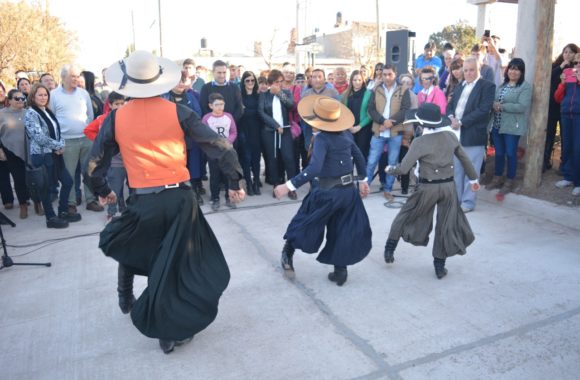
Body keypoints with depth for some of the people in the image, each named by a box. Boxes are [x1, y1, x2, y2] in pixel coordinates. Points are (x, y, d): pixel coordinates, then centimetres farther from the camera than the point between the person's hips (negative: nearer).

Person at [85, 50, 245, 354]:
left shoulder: (116, 118, -1)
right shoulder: (177, 112, -3)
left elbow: (94, 164, 8)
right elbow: (219, 147, -6)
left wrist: (102, 191, 27)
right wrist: (235, 183, 4)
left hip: (143, 202, 1)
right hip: (180, 198, 0)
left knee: (123, 244, 31)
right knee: (178, 261, 12)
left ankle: (126, 298, 49)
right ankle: (170, 331, 22)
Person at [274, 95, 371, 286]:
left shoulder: (322, 138, -19)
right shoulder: (346, 134, 2)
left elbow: (314, 168, -32)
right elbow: (359, 157, 14)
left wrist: (289, 185, -32)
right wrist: (362, 181, 28)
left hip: (327, 193, -6)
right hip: (348, 190, 6)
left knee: (304, 223, 16)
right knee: (342, 231, 16)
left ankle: (288, 257, 33)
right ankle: (340, 272, 22)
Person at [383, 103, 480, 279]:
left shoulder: (420, 142, -15)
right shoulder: (451, 136, 0)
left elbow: (404, 168, -16)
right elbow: (464, 158, 12)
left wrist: (389, 169, 4)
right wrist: (473, 178, 25)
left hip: (428, 188, -4)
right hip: (449, 186, 4)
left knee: (405, 217, 17)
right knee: (446, 226, 13)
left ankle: (390, 251, 25)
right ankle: (439, 266, 22)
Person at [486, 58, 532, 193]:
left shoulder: (525, 86, -8)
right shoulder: (502, 85, 14)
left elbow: (522, 107, -18)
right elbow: (494, 100, 15)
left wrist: (501, 106, -18)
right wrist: (494, 105, -9)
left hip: (512, 126, -6)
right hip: (497, 125, 6)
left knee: (511, 153, 2)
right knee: (498, 153, 13)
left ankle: (510, 181, 15)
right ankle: (497, 178, 25)